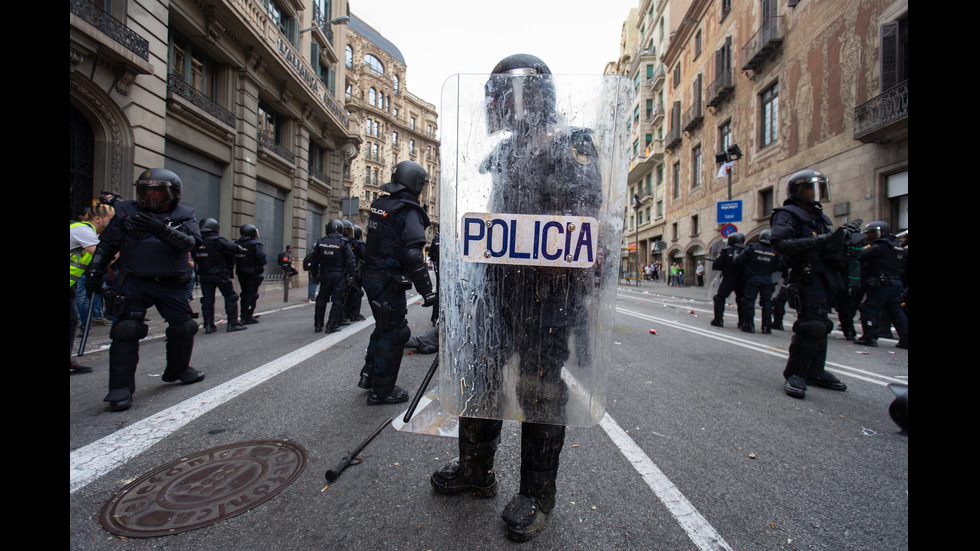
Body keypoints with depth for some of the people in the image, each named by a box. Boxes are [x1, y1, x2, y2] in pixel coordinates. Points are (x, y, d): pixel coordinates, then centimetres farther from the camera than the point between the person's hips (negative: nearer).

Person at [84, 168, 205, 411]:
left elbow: (189, 242, -16)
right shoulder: (127, 212, 4)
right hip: (134, 282, -1)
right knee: (126, 331, -9)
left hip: (172, 284, 1)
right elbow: (106, 245, 9)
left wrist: (161, 229, -32)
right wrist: (94, 272, 3)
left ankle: (178, 369, 30)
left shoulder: (184, 215, 3)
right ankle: (121, 388, 1)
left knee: (184, 328, 6)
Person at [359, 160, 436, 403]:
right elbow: (413, 254, -24)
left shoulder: (379, 205, 11)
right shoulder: (410, 211, -15)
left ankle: (369, 374, 37)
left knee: (383, 326, 24)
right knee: (394, 333, 4)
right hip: (389, 281, -8)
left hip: (371, 276, 9)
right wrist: (427, 290, -23)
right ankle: (382, 390, 15)